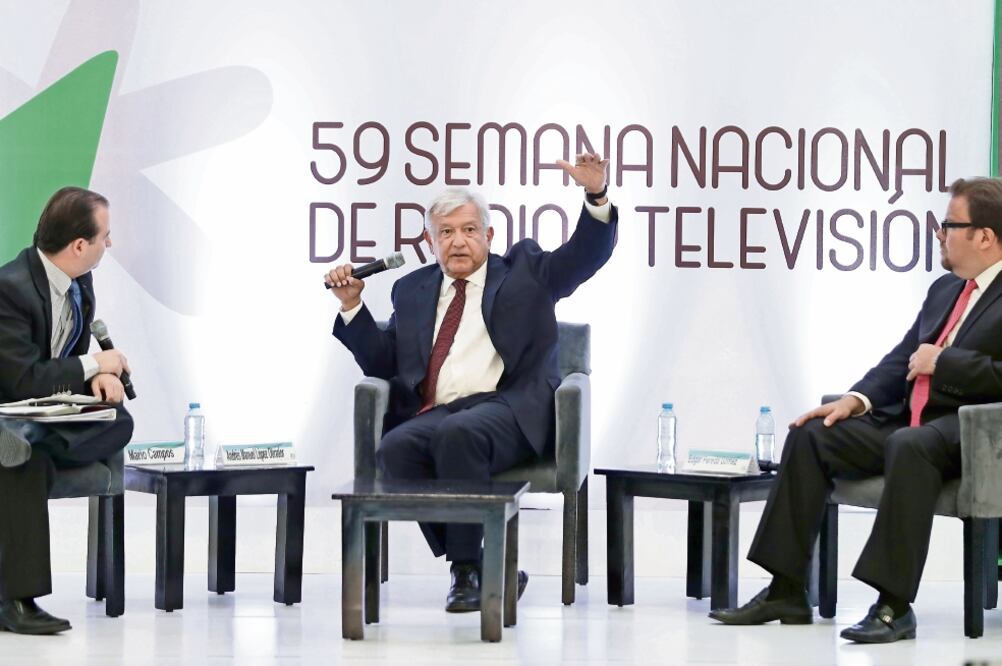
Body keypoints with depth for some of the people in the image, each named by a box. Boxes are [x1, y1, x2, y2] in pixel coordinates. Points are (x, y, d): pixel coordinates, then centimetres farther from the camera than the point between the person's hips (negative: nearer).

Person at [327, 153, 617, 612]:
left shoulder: (523, 271, 18)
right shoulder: (412, 290, 26)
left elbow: (586, 255, 4)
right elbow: (383, 364, 25)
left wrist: (596, 196, -14)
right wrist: (352, 306, 12)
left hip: (505, 408, -3)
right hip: (432, 414, 3)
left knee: (458, 433, -38)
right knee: (395, 449, -32)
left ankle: (467, 569, -24)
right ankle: (493, 571, -23)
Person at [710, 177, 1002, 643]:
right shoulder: (944, 289, 20)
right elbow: (901, 359, 18)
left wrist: (941, 361, -14)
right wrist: (856, 398, 1)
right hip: (909, 420, 9)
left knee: (911, 444, -39)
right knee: (810, 434, -6)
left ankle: (894, 604, -37)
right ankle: (787, 591, -7)